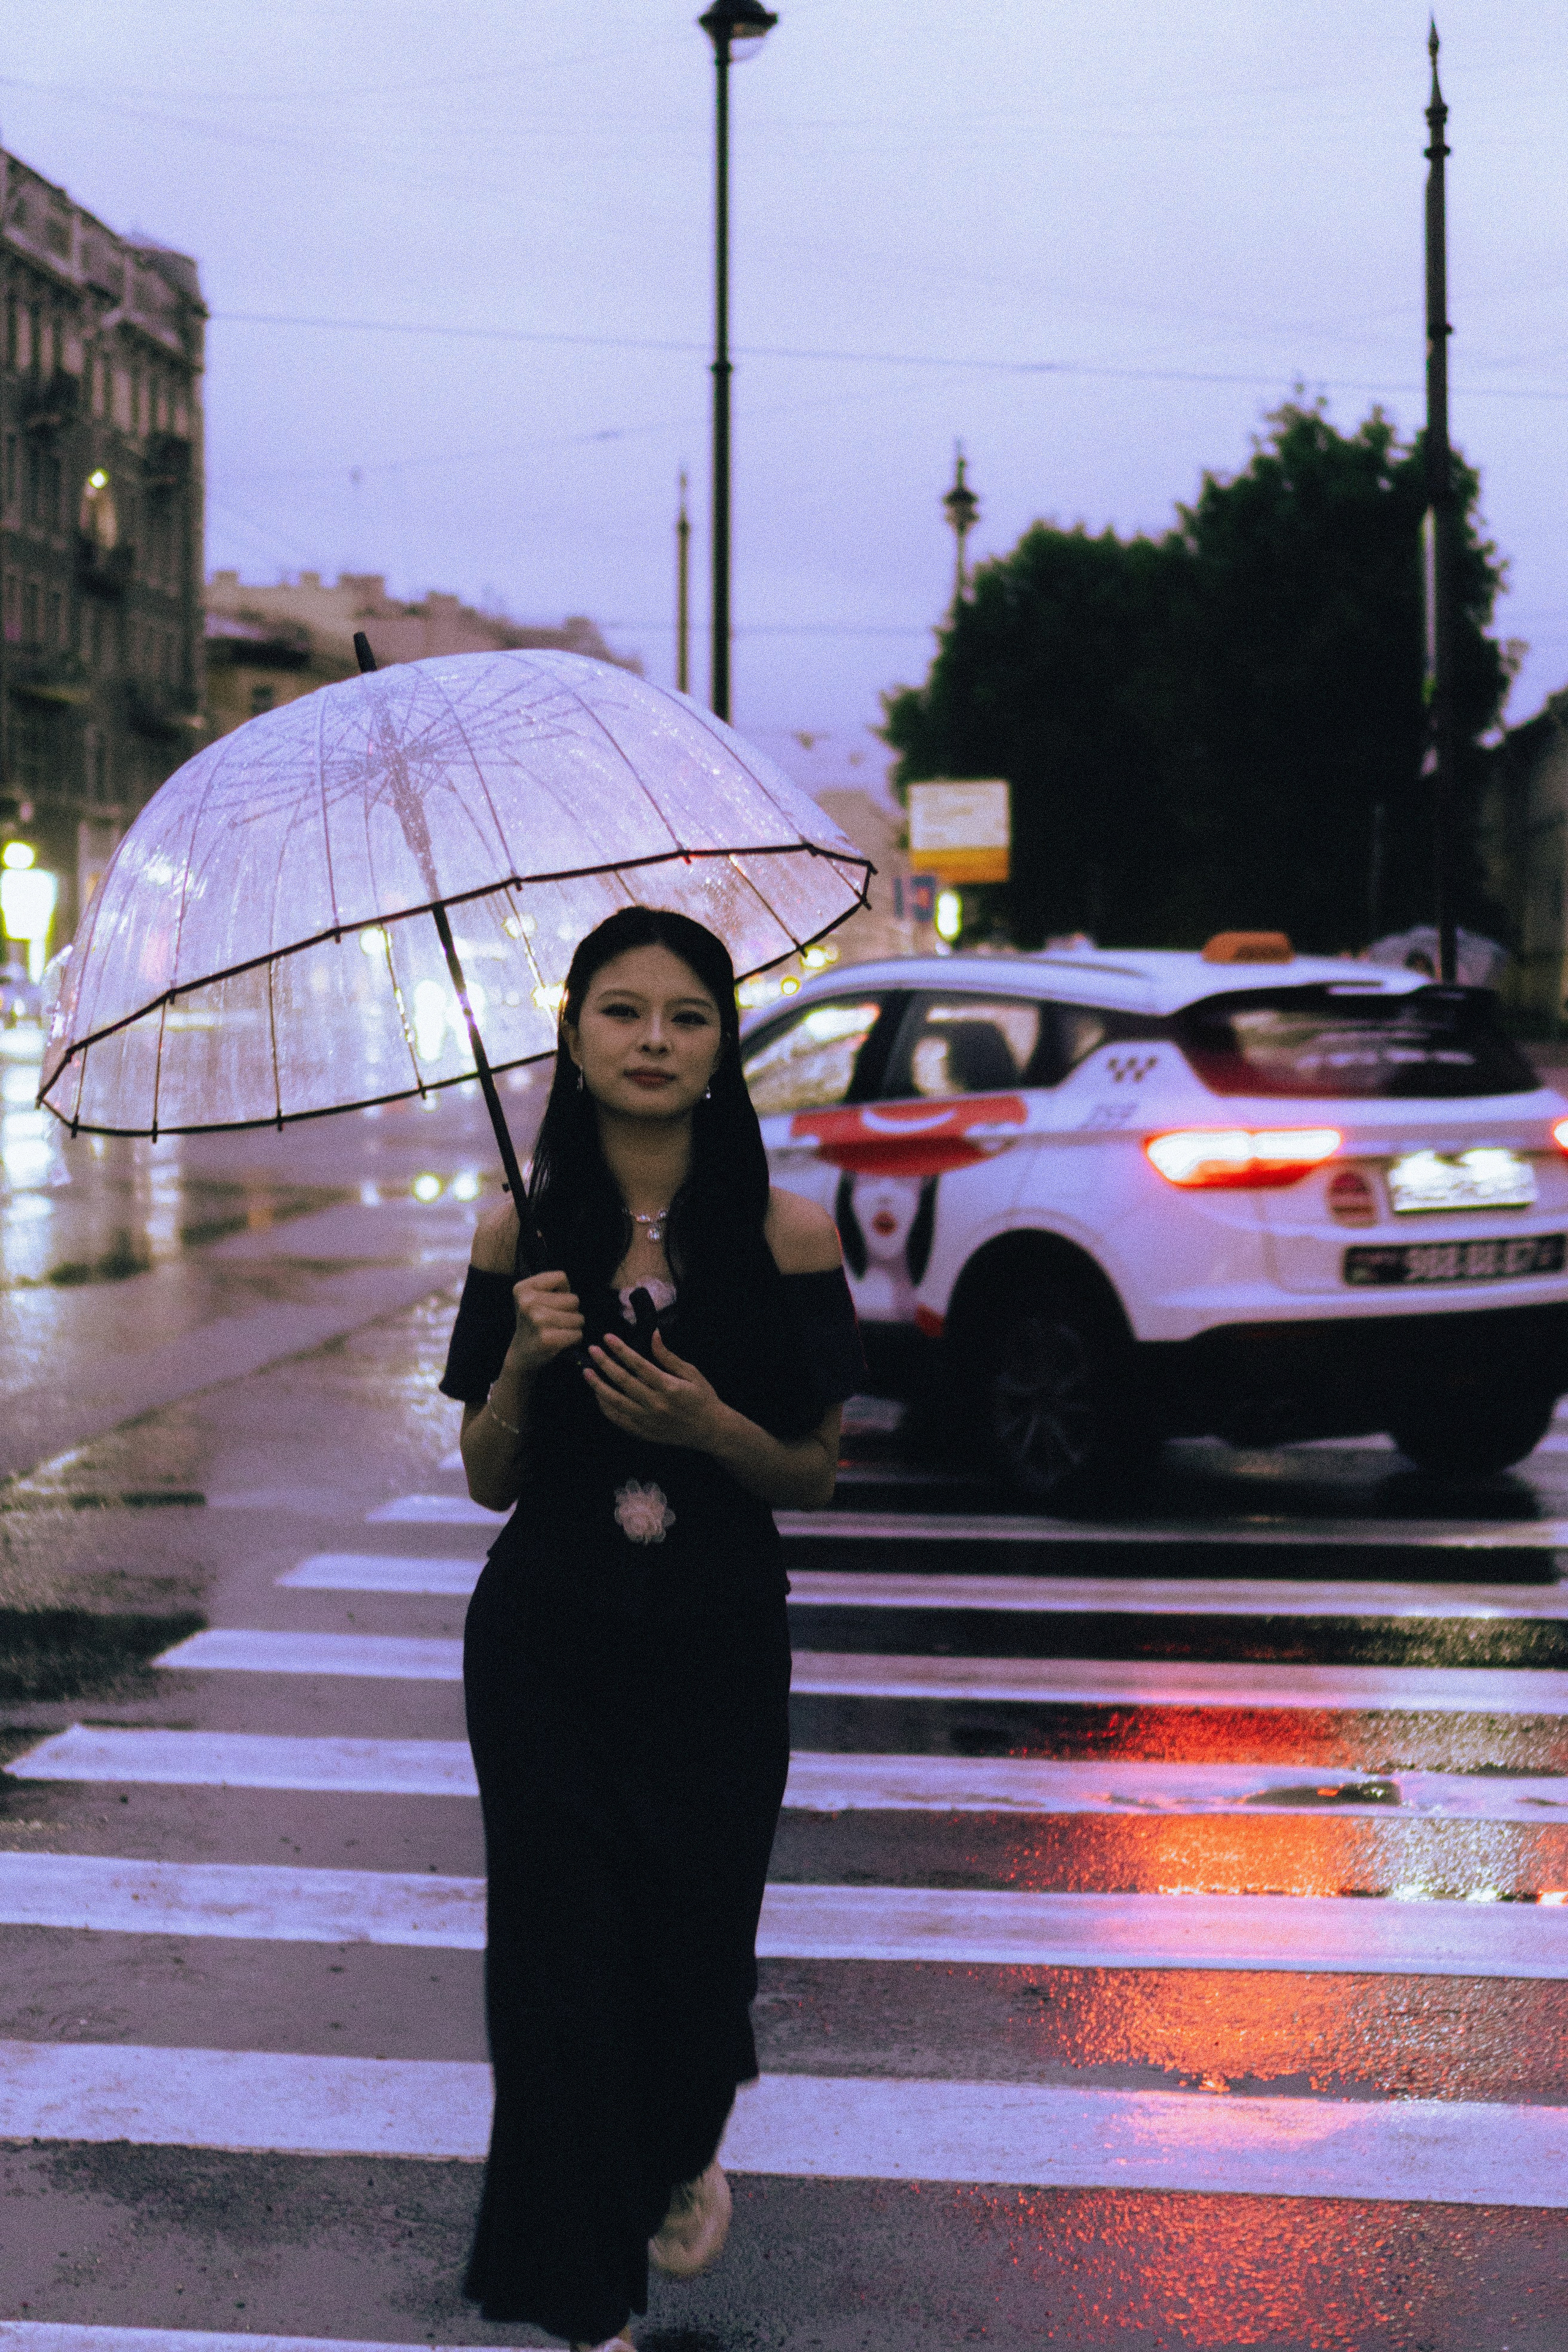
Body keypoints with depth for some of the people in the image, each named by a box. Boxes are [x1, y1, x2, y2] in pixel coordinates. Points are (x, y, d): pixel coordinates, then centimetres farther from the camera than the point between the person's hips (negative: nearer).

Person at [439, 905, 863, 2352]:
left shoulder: (787, 1237, -6)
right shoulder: (523, 1236, -2)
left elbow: (816, 1476, 0)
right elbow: (489, 1481, 3)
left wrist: (711, 1427, -19)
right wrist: (522, 1365, -15)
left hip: (715, 1649, 0)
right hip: (546, 1648, 1)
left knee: (694, 1946, 7)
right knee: (561, 1957, 0)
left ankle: (688, 2156, 44)